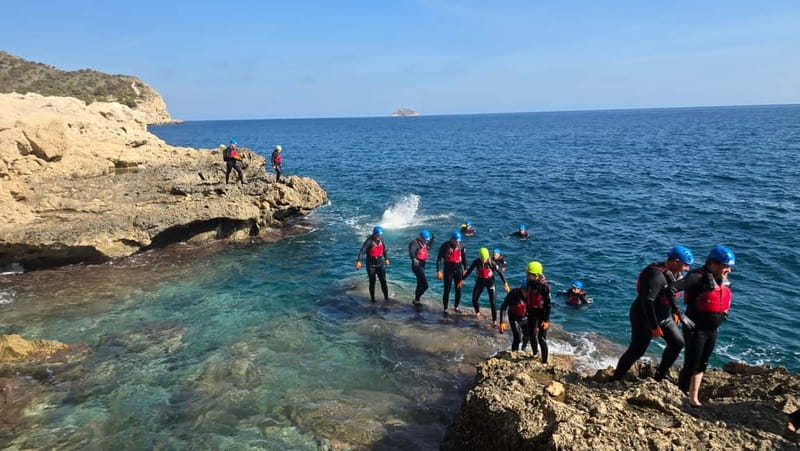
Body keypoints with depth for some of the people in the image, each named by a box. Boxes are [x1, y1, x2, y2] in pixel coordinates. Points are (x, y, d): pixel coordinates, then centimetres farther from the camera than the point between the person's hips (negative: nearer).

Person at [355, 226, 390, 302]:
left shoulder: (381, 239, 1)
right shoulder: (369, 241, -17)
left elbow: (384, 249, 17)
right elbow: (362, 251, -26)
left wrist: (386, 259, 24)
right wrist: (358, 261, -39)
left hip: (380, 264, 4)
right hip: (371, 265, -4)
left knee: (383, 281, -3)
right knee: (372, 282, 5)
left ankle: (386, 297, 5)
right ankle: (372, 298, 18)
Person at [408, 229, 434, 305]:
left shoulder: (423, 243, 10)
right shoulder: (415, 243, -17)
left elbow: (428, 248, 30)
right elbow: (411, 252, -35)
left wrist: (432, 240, 19)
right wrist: (414, 259, -53)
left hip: (422, 265, 10)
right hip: (417, 265, -10)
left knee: (420, 284, 19)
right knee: (425, 285, -13)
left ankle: (416, 300, 31)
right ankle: (416, 299, -1)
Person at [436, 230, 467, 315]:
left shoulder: (461, 245, 0)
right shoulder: (445, 245, -11)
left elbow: (464, 258, 11)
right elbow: (438, 258, -7)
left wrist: (465, 269, 10)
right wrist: (438, 271, -12)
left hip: (458, 269, 3)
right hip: (448, 269, -3)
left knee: (458, 289, 7)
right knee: (447, 290, -2)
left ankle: (456, 307, 24)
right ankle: (445, 309, 8)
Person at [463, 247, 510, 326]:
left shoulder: (491, 262, -20)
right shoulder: (476, 262, -14)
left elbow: (499, 272, -13)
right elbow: (469, 270, -3)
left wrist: (505, 283, -14)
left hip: (490, 281, -2)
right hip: (480, 281, 3)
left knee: (492, 302, -8)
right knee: (474, 300, 1)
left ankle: (494, 321, -1)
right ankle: (477, 313, 32)